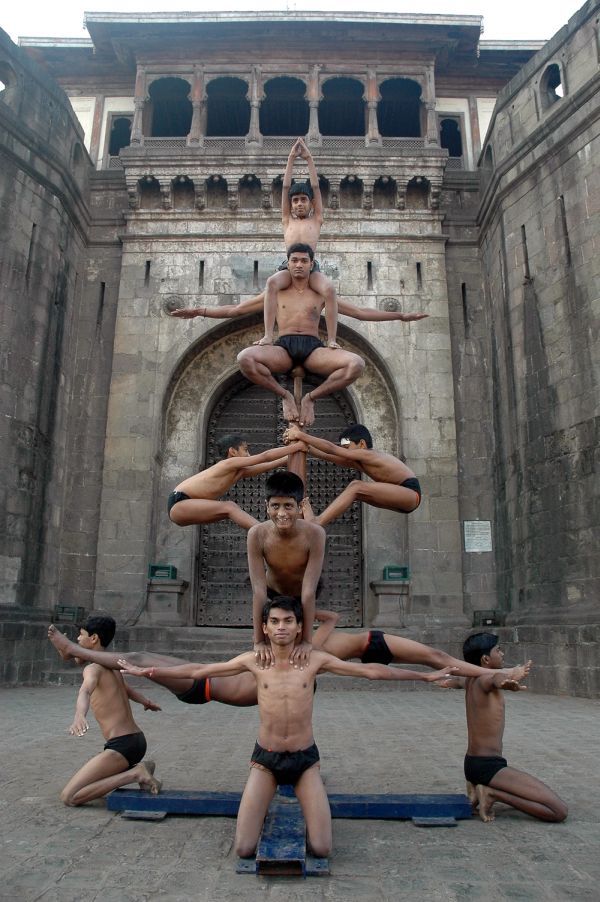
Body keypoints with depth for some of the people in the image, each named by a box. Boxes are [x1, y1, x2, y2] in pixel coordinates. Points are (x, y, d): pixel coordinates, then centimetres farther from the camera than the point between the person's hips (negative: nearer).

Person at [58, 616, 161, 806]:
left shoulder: (93, 668, -9)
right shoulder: (111, 666, 17)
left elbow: (85, 692, -34)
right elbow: (126, 689, 39)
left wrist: (79, 716, -55)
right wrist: (146, 701, 59)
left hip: (121, 745, -9)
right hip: (137, 740, 9)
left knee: (68, 797, -8)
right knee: (85, 786, 25)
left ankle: (134, 773, -13)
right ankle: (138, 770, 7)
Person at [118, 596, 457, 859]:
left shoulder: (315, 660, -8)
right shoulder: (253, 661, -6)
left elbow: (371, 671, -5)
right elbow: (198, 671, 1)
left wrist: (425, 675, -4)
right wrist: (145, 670, 1)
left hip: (306, 758, 0)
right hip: (265, 759, 0)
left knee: (322, 850, -6)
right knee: (245, 849, -6)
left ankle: (309, 810, 28)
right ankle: (260, 813, 29)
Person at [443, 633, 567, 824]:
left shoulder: (470, 680, 10)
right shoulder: (485, 679, -17)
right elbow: (498, 678, -44)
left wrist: (450, 681, 60)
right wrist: (509, 681, -67)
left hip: (472, 763, 10)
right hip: (489, 766, -10)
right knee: (560, 811, -14)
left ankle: (477, 787, 11)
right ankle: (491, 793, -13)